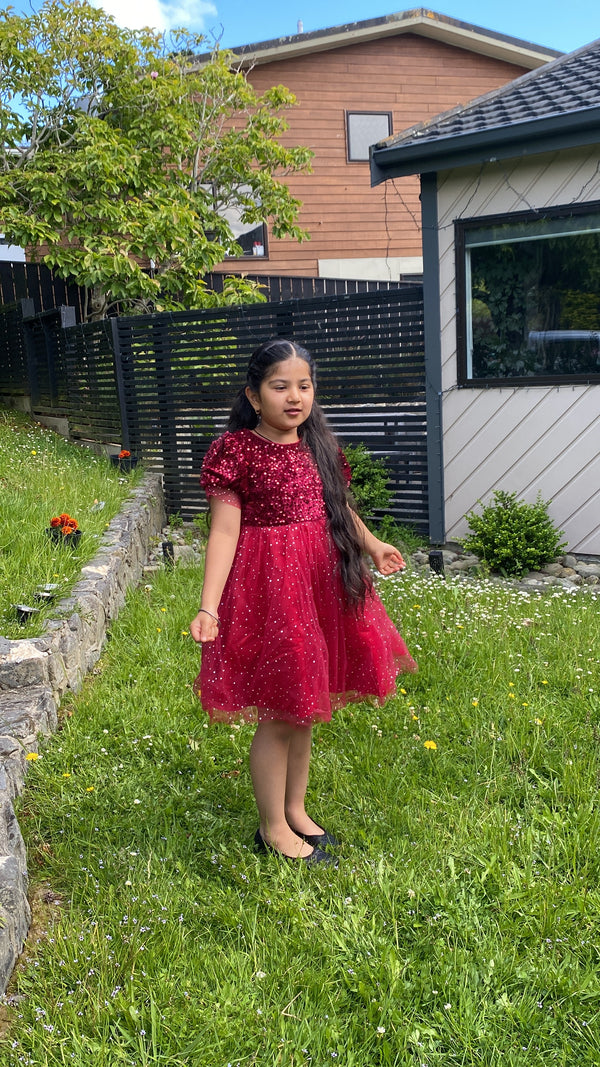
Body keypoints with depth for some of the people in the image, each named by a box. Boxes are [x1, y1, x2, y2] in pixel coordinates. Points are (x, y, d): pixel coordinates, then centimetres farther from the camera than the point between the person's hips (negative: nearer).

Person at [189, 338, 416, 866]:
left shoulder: (319, 446, 8)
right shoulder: (236, 450, -12)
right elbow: (224, 531, -17)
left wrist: (372, 544, 30)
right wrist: (208, 606, -24)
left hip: (321, 582, 7)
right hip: (269, 588, -7)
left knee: (305, 708, 17)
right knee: (278, 716, 3)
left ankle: (296, 809, 36)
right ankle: (273, 829, 22)